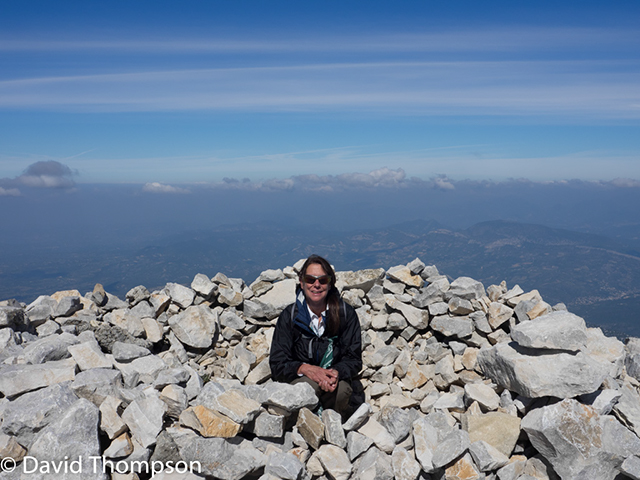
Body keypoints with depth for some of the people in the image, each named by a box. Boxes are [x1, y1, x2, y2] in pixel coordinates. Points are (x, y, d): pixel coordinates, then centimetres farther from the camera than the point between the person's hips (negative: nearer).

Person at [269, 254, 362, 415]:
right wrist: (305, 369, -26)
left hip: (335, 379, 1)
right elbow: (277, 365, -6)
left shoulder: (346, 313, -4)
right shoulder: (289, 316, -5)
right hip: (298, 379, -1)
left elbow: (354, 359, -2)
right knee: (310, 385, -34)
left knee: (341, 389, -32)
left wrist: (337, 373, -25)